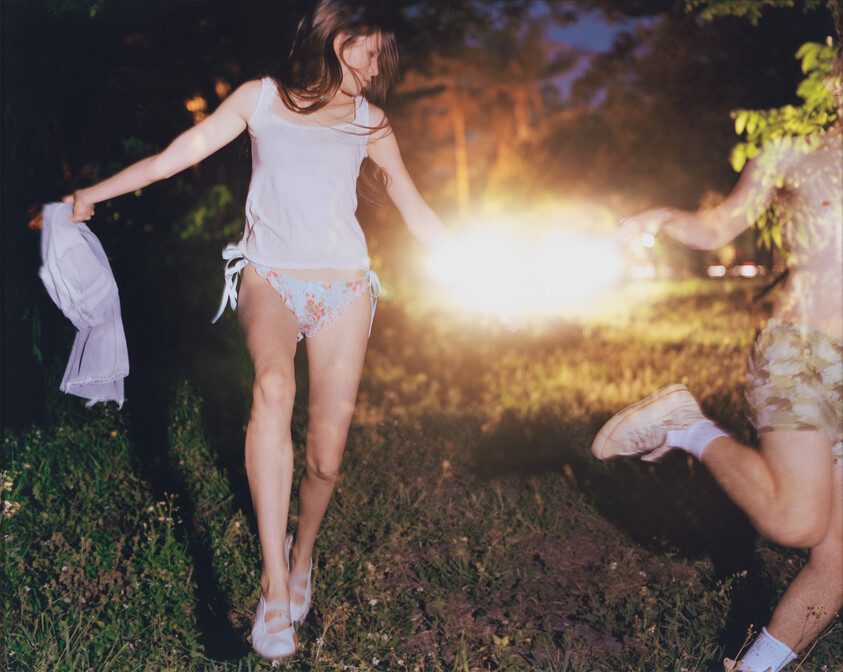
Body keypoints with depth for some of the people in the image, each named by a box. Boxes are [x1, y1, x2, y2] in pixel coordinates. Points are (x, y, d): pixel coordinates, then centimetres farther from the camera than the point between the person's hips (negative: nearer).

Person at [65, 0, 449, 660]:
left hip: (342, 285, 2)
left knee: (326, 456, -4)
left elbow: (415, 209, 18)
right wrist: (93, 192, 11)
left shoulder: (367, 119, 15)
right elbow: (179, 154, 10)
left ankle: (303, 552, 28)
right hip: (270, 277, -2)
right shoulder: (261, 97, 9)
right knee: (273, 386, -35)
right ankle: (274, 584, -35)